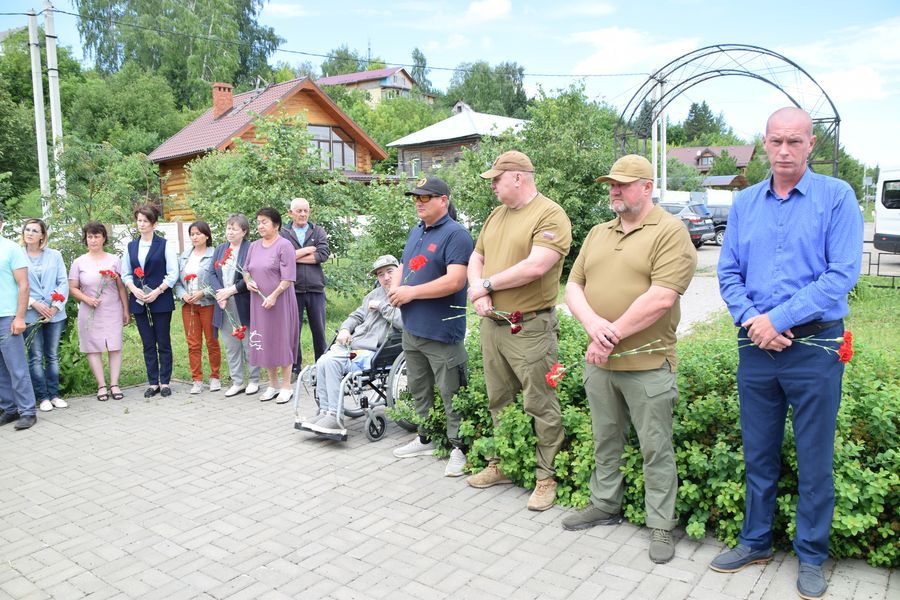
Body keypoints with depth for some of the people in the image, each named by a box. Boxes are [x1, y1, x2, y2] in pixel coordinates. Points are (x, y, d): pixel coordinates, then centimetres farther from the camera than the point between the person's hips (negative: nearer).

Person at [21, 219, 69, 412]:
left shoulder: (55, 255, 6)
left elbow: (63, 282, 3)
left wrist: (56, 306, -9)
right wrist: (34, 303, -14)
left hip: (55, 314, 2)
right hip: (31, 314, -1)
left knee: (53, 356, 8)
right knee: (36, 357, 2)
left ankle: (54, 394, 16)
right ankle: (42, 397, 10)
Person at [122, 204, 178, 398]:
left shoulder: (165, 245, -1)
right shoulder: (131, 247, 12)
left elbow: (173, 274, -6)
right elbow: (125, 274, 12)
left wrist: (157, 291, -15)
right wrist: (134, 289, -7)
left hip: (161, 300, -4)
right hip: (139, 302, 4)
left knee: (163, 343, 2)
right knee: (148, 344, 8)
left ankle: (165, 382, 11)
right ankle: (153, 383, 15)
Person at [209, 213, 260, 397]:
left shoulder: (250, 249, -6)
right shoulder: (220, 249, 14)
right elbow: (212, 273, 7)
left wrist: (230, 291, -15)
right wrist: (220, 294, -9)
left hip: (244, 305, -6)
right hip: (224, 306, 6)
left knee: (249, 344, 2)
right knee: (230, 345, 10)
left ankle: (253, 381, 15)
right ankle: (237, 382, 19)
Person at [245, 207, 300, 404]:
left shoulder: (284, 245, -8)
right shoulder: (254, 246, 12)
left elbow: (288, 277, -14)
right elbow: (246, 269, 20)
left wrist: (274, 295, -20)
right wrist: (248, 281, -1)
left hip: (279, 300, -6)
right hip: (258, 301, 6)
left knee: (282, 340, 0)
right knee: (264, 342, 10)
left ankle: (286, 386, 10)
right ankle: (273, 385, 23)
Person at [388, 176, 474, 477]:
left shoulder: (455, 234, -13)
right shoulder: (415, 232, 14)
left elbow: (455, 281, -24)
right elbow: (404, 267, 24)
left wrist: (412, 292, -19)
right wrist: (395, 288, 1)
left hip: (441, 332, -9)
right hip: (412, 329, 9)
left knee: (451, 394, 1)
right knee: (418, 389, 19)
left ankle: (459, 448, 14)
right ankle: (425, 439, 34)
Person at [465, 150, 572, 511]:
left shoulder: (550, 215, -12)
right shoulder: (496, 215, 14)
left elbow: (535, 266, -24)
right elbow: (476, 258, 17)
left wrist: (487, 284, -14)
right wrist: (478, 292, -4)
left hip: (530, 329, -8)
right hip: (492, 323, 8)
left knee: (540, 407, 2)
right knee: (499, 401, 18)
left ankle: (546, 478, 16)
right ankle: (501, 465, 33)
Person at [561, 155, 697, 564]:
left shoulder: (669, 232, -9)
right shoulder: (598, 233, 13)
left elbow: (662, 297, -20)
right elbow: (573, 286, 8)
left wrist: (614, 334, -16)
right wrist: (593, 323, -12)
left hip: (647, 364, -6)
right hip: (598, 360, 6)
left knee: (656, 449, 6)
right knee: (605, 441, 19)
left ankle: (661, 526, 21)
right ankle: (605, 505, 36)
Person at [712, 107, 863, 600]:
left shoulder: (836, 197, -5)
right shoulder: (745, 203, 7)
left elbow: (843, 273, -14)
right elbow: (728, 272, 6)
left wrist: (779, 319, -17)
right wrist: (751, 320, -11)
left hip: (814, 346, -3)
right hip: (755, 345, 4)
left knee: (814, 460, 7)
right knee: (758, 454, 15)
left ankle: (811, 556, 25)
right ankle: (755, 541, 32)